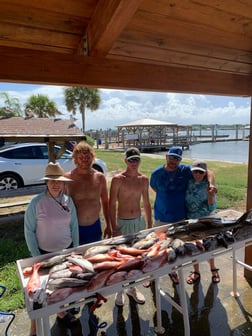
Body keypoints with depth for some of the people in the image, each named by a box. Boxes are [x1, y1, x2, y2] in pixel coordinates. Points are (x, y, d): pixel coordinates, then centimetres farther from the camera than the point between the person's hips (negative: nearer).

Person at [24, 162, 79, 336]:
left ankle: (61, 312, 49)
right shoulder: (36, 203, -18)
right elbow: (29, 231, -10)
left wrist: (75, 250, 4)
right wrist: (36, 256, -9)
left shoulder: (68, 201, -7)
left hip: (66, 250, 4)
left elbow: (74, 226, 1)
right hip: (45, 253, -3)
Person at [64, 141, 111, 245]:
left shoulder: (100, 177, -2)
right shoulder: (68, 178, -11)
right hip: (75, 228, -2)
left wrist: (108, 225, 9)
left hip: (95, 227, 3)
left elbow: (105, 202, 7)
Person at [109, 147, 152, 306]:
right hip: (123, 222, -4)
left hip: (139, 221, 4)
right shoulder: (118, 179, -12)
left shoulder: (144, 179, 2)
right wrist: (114, 228, -13)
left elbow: (146, 203, 9)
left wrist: (149, 225, 8)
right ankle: (119, 290, 29)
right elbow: (112, 205, -11)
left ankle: (133, 287, 37)